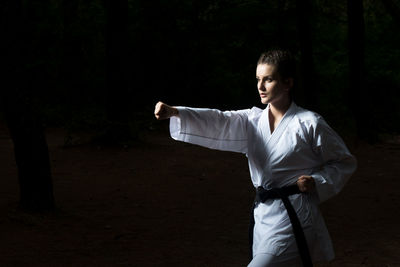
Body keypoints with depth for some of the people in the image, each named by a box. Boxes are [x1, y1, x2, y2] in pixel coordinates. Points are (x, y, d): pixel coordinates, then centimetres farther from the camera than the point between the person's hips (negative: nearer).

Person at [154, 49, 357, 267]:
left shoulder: (309, 124, -7)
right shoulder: (253, 121, 8)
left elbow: (345, 162, 3)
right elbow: (218, 123, -9)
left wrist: (317, 182, -14)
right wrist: (174, 113, -25)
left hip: (293, 219, -6)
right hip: (263, 216, 6)